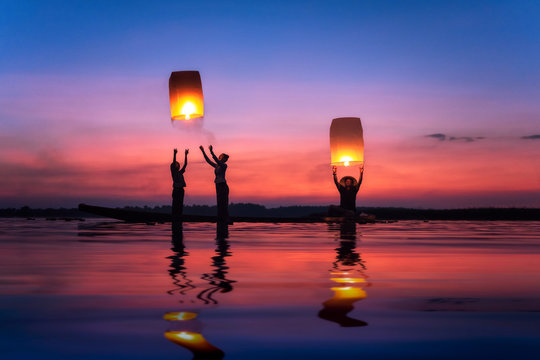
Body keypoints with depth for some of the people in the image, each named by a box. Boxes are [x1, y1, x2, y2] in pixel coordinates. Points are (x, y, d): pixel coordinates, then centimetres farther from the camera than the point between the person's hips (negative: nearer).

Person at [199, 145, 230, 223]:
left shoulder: (224, 165, -7)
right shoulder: (216, 166, 15)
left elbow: (216, 160, -23)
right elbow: (208, 160, 15)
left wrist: (211, 152, -31)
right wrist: (203, 151, 10)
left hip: (223, 186, -8)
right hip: (218, 186, 8)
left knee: (223, 204, -10)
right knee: (220, 204, 8)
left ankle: (226, 220, -10)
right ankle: (221, 220, 10)